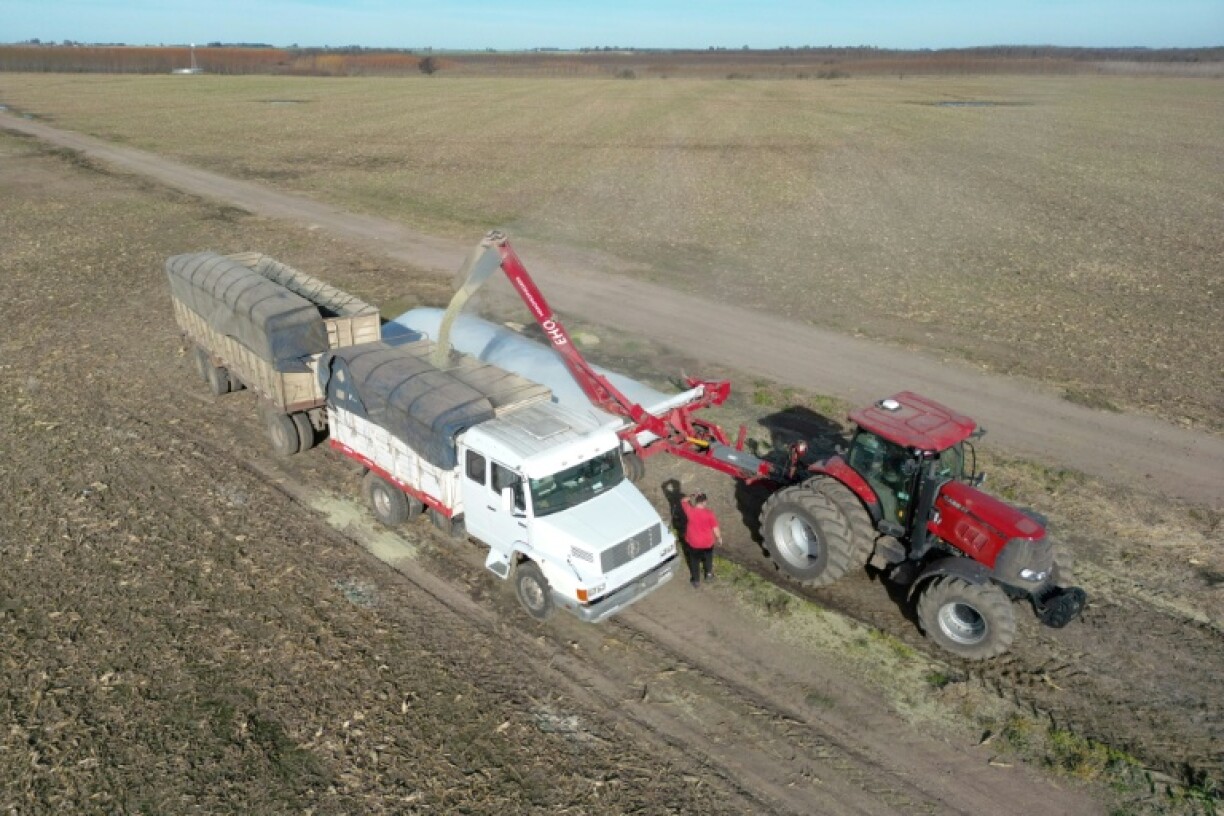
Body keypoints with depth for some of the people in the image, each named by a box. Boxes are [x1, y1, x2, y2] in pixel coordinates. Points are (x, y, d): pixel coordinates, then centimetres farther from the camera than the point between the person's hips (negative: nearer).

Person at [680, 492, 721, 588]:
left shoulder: (690, 511, -22)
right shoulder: (710, 513, -23)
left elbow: (683, 501, -2)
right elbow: (716, 529, -14)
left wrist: (693, 496, -4)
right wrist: (719, 538, 3)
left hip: (693, 542, 0)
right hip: (708, 542, 0)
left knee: (694, 561, 22)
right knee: (708, 558, 29)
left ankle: (696, 581, 35)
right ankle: (709, 574, 50)